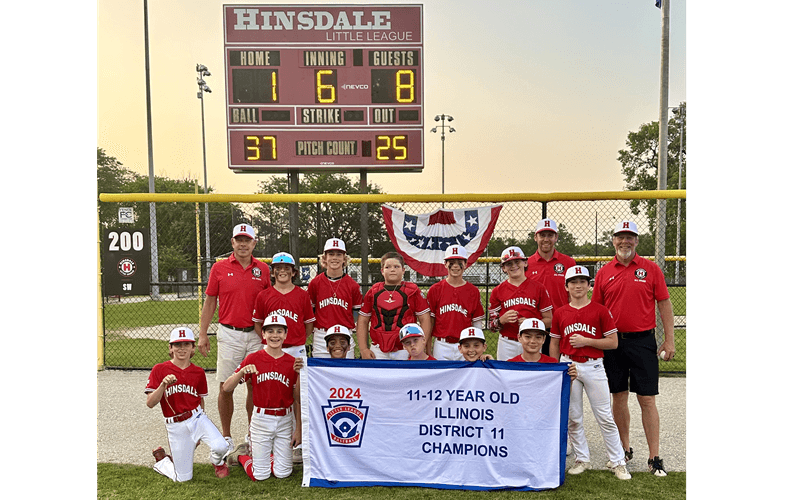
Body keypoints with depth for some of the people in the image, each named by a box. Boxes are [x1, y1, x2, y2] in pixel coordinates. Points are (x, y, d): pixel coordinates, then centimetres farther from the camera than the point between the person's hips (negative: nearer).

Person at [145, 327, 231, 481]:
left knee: (221, 446, -26)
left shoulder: (198, 372, 2)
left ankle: (218, 463, 12)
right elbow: (150, 403, -12)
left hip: (197, 418, 2)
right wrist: (163, 384, -27)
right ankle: (162, 459, 35)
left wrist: (198, 422, 14)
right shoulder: (159, 370, -6)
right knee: (184, 478, 4)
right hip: (175, 426, -1)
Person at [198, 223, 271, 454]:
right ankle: (226, 436, 18)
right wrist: (202, 334, 2)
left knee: (255, 386, 6)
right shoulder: (220, 268, 2)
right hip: (229, 334, -1)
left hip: (256, 335, 1)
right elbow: (210, 302, 6)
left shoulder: (263, 269, 5)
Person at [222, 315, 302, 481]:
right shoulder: (253, 359, -5)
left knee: (283, 473, 4)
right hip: (261, 419, -1)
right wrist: (242, 371, -26)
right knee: (259, 476, 4)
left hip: (285, 420, 2)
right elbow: (227, 388, -9)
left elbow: (297, 400, 3)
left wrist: (298, 429, 2)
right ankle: (242, 456, 33)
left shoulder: (292, 363, -2)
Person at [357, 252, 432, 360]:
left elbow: (425, 320, 2)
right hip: (378, 351, 2)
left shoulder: (413, 291, 3)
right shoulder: (373, 292, 9)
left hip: (405, 350, -2)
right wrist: (363, 349, 4)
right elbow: (363, 321, 12)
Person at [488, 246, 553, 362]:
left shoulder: (538, 288, 4)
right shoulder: (497, 291, 5)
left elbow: (549, 320, 3)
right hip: (507, 345, 0)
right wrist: (502, 320, -15)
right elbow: (491, 326, 5)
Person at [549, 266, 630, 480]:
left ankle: (618, 462, 13)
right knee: (572, 418, 8)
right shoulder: (560, 313, 6)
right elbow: (554, 344, 11)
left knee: (605, 417, 1)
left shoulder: (600, 310, -1)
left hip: (593, 366, -2)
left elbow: (613, 342, -3)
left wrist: (586, 341, -13)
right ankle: (582, 459, 22)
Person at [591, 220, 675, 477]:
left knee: (647, 399, -1)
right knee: (619, 396, 10)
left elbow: (664, 303, 3)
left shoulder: (651, 268, 2)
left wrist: (669, 339, -2)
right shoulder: (604, 273, 6)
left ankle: (654, 457, 8)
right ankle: (624, 448, 25)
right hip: (613, 342, 2)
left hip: (642, 340, -2)